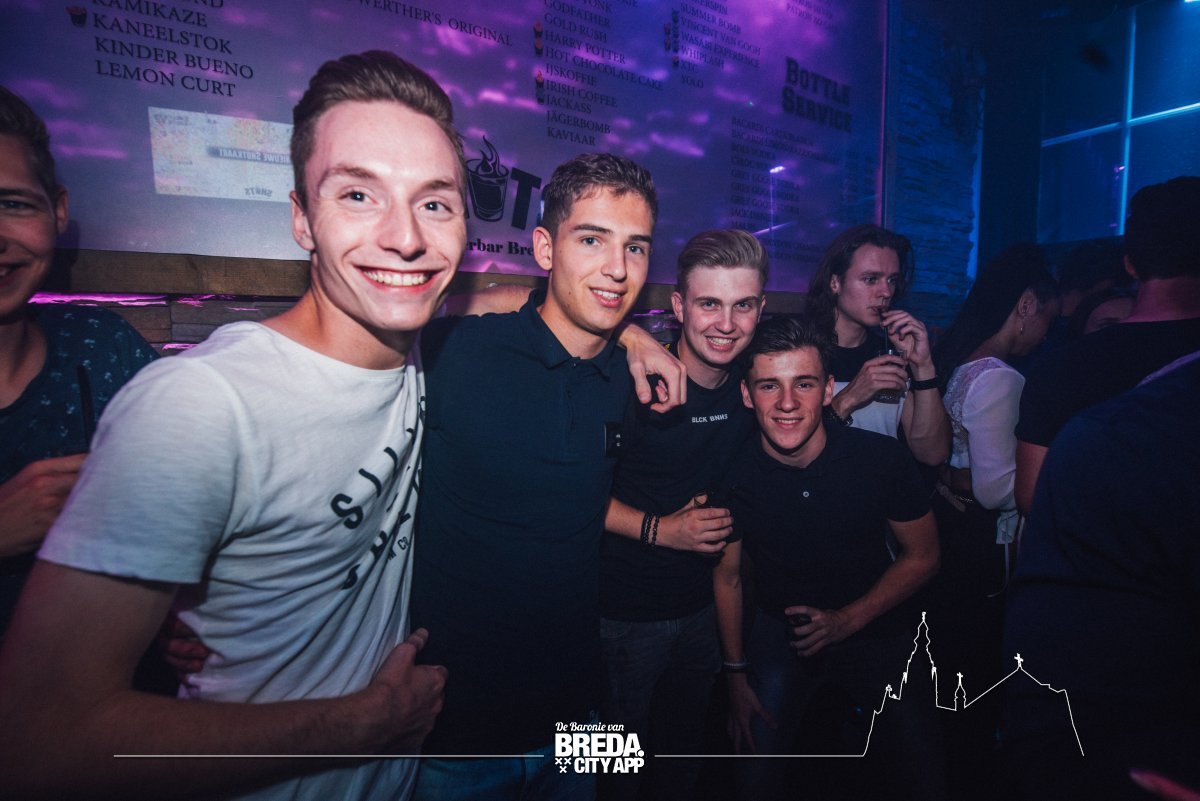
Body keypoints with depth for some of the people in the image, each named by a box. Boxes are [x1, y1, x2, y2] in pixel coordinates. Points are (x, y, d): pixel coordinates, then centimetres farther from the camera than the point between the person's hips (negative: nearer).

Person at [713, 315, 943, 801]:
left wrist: (848, 620, -14)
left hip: (877, 632, 1)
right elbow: (727, 577, -4)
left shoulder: (882, 458, -19)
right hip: (779, 634, 0)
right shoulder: (734, 476, -18)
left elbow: (923, 557, -5)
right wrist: (736, 676, -3)